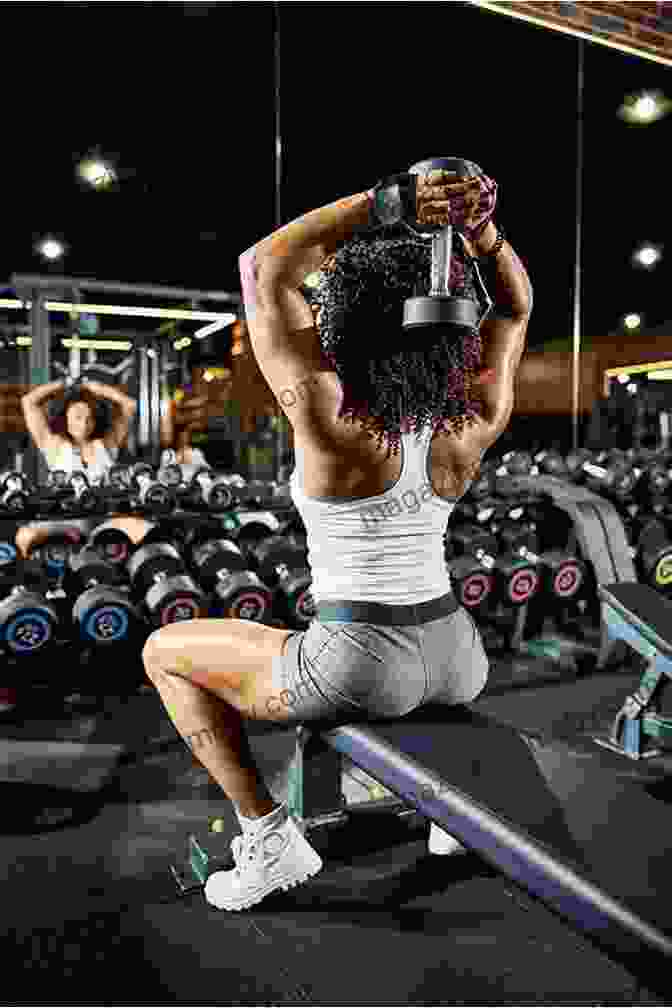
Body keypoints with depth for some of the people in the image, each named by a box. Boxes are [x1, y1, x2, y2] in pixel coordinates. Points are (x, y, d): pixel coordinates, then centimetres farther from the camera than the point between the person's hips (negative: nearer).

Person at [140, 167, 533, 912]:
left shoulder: (330, 420, -17)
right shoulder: (474, 425, -4)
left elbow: (265, 268, -9)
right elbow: (516, 308, 12)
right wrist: (480, 229, -5)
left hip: (363, 670, -5)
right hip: (457, 658, 6)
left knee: (166, 650, 14)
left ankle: (268, 839, 17)